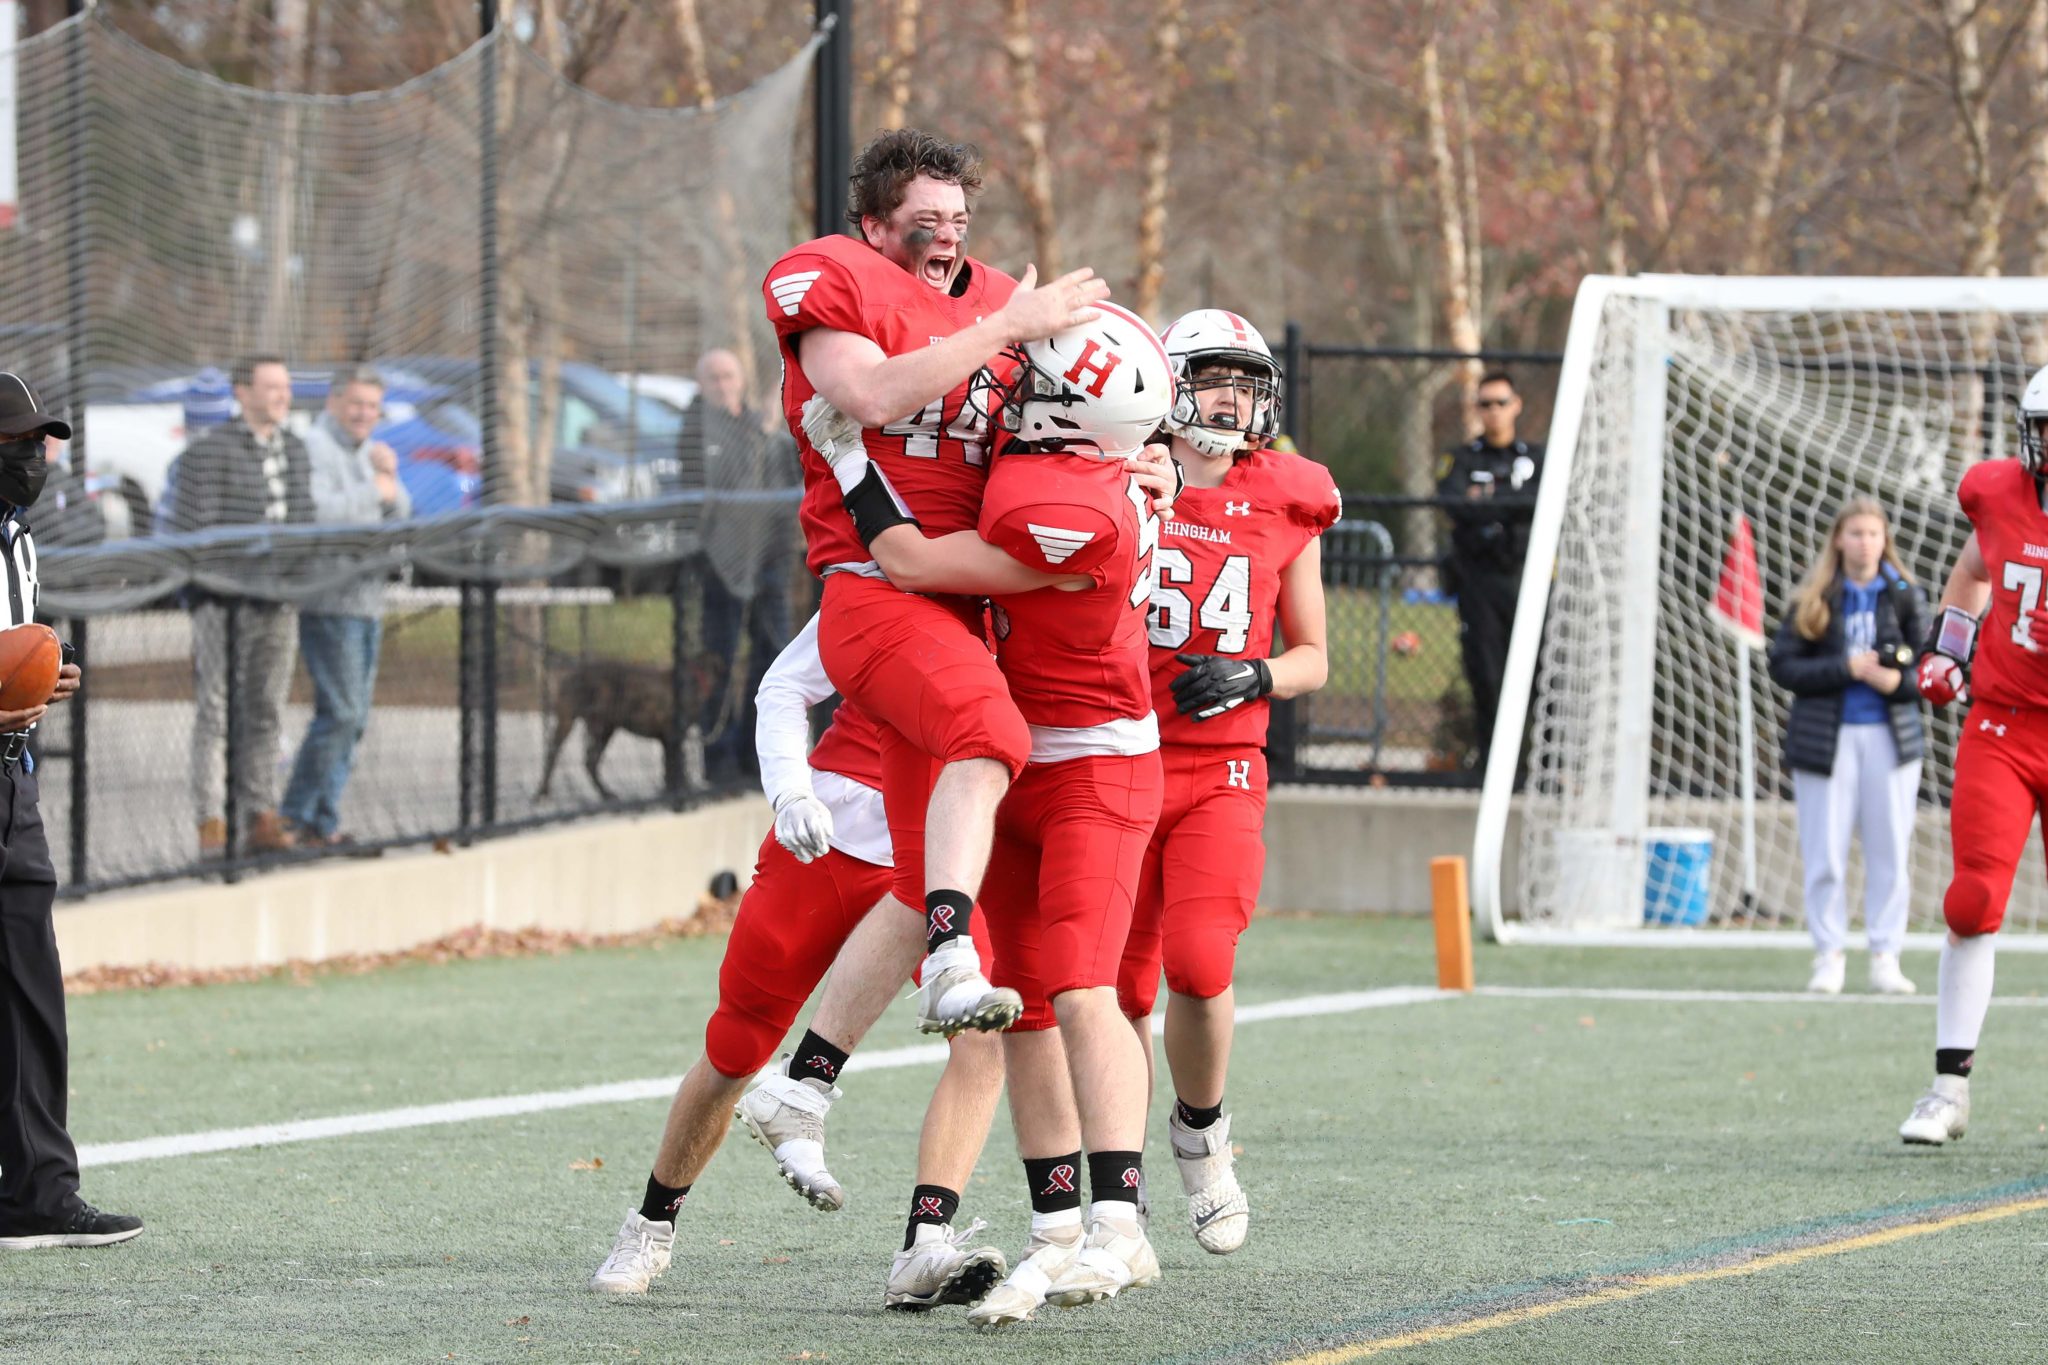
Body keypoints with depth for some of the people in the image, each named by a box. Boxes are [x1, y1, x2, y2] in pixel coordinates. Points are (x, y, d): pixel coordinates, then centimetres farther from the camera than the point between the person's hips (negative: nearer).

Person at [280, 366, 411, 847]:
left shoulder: (366, 451, 19)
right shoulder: (314, 447, -9)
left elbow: (399, 515, 16)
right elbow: (317, 511, -24)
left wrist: (390, 478, -3)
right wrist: (372, 491, -14)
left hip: (366, 599, 9)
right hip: (328, 602, -9)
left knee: (353, 717, 9)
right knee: (341, 712, -14)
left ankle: (323, 821, 13)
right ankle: (298, 815, -8)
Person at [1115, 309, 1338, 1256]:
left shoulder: (1285, 508, 5)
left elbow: (1313, 659, 13)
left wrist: (1250, 678, -6)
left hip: (1223, 774, 0)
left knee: (1199, 965, -18)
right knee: (1122, 988, 1)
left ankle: (1201, 1134, 8)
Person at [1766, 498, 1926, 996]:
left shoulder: (1902, 597, 4)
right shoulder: (1813, 599, 1)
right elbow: (1783, 665, -5)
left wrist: (1898, 681, -17)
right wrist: (1847, 667, -15)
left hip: (1890, 736, 1)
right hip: (1826, 737, -1)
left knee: (1890, 853, 2)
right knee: (1825, 855, 0)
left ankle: (1886, 958, 8)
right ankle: (1829, 956, 9)